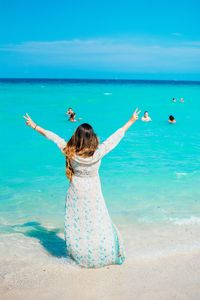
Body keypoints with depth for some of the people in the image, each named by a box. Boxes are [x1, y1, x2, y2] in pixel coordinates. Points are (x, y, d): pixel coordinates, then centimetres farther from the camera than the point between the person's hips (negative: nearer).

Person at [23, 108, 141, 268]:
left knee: (76, 226, 14)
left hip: (76, 195, 2)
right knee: (98, 225, 9)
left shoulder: (70, 152, -18)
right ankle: (105, 255, 23)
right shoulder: (97, 153, -22)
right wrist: (131, 121, -3)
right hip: (93, 195, -1)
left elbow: (54, 137, -6)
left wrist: (34, 126, 6)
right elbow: (115, 137, -14)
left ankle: (79, 256, 29)